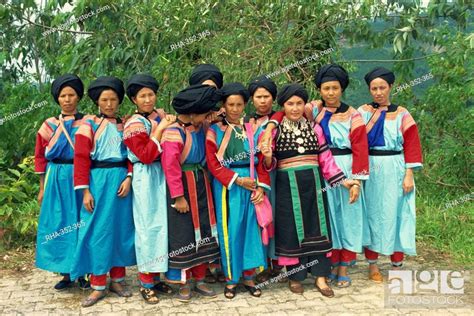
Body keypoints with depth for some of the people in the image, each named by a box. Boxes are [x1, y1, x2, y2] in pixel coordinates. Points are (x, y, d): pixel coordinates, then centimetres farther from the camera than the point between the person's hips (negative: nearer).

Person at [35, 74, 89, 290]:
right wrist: (42, 188, 7)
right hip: (57, 180, 2)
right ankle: (66, 274, 16)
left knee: (81, 223, 3)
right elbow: (40, 157, 10)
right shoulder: (49, 125, 7)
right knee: (59, 225, 4)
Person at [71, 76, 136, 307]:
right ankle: (98, 286, 9)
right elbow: (81, 158, -6)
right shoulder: (89, 124, -1)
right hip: (99, 182, -3)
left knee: (121, 229, 7)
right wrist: (85, 190, -12)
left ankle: (117, 280, 20)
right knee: (98, 232, 0)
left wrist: (128, 178, -10)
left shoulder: (124, 125, 9)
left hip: (122, 181, 3)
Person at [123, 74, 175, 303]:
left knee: (163, 224, 9)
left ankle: (156, 276, 22)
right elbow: (145, 156, -18)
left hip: (165, 175, 6)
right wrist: (159, 130, -17)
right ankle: (146, 282, 9)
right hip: (147, 179, -6)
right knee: (149, 226, -2)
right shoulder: (134, 125, -8)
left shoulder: (161, 115, 10)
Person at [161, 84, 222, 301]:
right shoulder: (174, 132, -17)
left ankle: (200, 280, 26)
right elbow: (170, 167, -18)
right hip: (183, 188, -7)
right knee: (183, 236, 3)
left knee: (203, 232, 12)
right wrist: (178, 197, -18)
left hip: (201, 187, 7)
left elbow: (207, 158, 14)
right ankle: (184, 283, 19)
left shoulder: (201, 129, 5)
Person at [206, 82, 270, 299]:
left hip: (252, 184, 3)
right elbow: (213, 163, -7)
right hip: (227, 186, -2)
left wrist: (261, 186, -7)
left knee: (250, 229, 6)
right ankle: (231, 279, 15)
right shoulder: (215, 131, -1)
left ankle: (249, 277, 18)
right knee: (230, 231, 3)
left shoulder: (253, 129, 8)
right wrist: (237, 180, -15)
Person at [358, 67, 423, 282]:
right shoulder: (363, 112, 2)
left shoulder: (402, 114, 2)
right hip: (370, 170, 0)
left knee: (395, 215, 5)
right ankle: (372, 264, 18)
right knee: (372, 214, 7)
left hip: (394, 171, 0)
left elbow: (411, 145, 0)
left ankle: (397, 266, 17)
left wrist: (409, 175, -6)